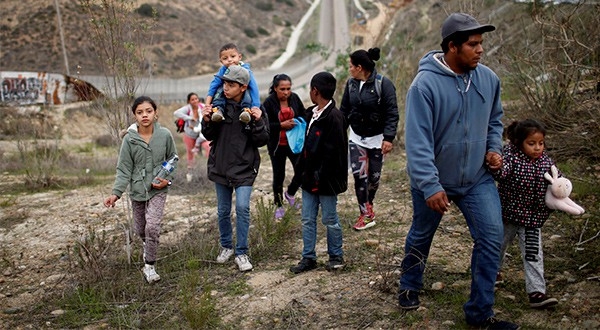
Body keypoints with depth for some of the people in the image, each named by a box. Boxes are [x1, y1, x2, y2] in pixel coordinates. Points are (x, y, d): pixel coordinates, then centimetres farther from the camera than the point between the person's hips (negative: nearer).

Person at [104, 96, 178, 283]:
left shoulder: (165, 135, -9)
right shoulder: (129, 139, -10)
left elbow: (172, 159, 5)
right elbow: (124, 169, -7)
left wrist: (168, 178, -10)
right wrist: (116, 193, -17)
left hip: (158, 189, -2)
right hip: (137, 189, 2)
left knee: (152, 227, -16)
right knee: (140, 229, 16)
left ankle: (149, 266, 1)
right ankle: (147, 247, 51)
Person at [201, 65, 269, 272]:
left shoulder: (254, 109, -8)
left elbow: (262, 141, -7)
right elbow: (210, 136, 5)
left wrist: (258, 122, -22)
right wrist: (207, 121, -14)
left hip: (244, 168, -3)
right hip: (220, 166, 3)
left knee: (242, 207, -12)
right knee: (223, 210, 13)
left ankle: (241, 253, 2)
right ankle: (226, 247, 32)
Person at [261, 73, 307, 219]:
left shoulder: (295, 98, -4)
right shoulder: (269, 103, -13)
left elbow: (304, 115, 10)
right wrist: (281, 125, -24)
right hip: (277, 145, -2)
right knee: (279, 176, 10)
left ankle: (290, 193, 29)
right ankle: (278, 206, 29)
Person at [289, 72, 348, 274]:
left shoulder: (334, 117, -18)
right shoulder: (311, 114, 9)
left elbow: (332, 153, -20)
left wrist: (319, 177, -19)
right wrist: (302, 170, 10)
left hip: (326, 180, -8)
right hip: (310, 177, 8)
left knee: (329, 220, 7)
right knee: (308, 220, 12)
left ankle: (336, 256, 24)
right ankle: (308, 258, 22)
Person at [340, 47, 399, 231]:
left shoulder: (383, 84, -16)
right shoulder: (351, 83, 0)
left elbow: (392, 113, -17)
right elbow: (344, 110, 7)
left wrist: (388, 138, -22)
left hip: (377, 138, -3)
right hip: (356, 138, 3)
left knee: (374, 176, 9)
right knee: (359, 174, -8)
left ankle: (368, 205, 33)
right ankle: (366, 213, 1)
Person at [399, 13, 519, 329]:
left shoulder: (488, 78, -4)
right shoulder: (425, 83, -22)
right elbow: (418, 140, -26)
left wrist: (494, 147, -3)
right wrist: (431, 186, -31)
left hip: (477, 178, 4)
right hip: (433, 181, -3)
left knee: (492, 237, -6)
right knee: (421, 237, 17)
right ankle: (409, 287, 45)